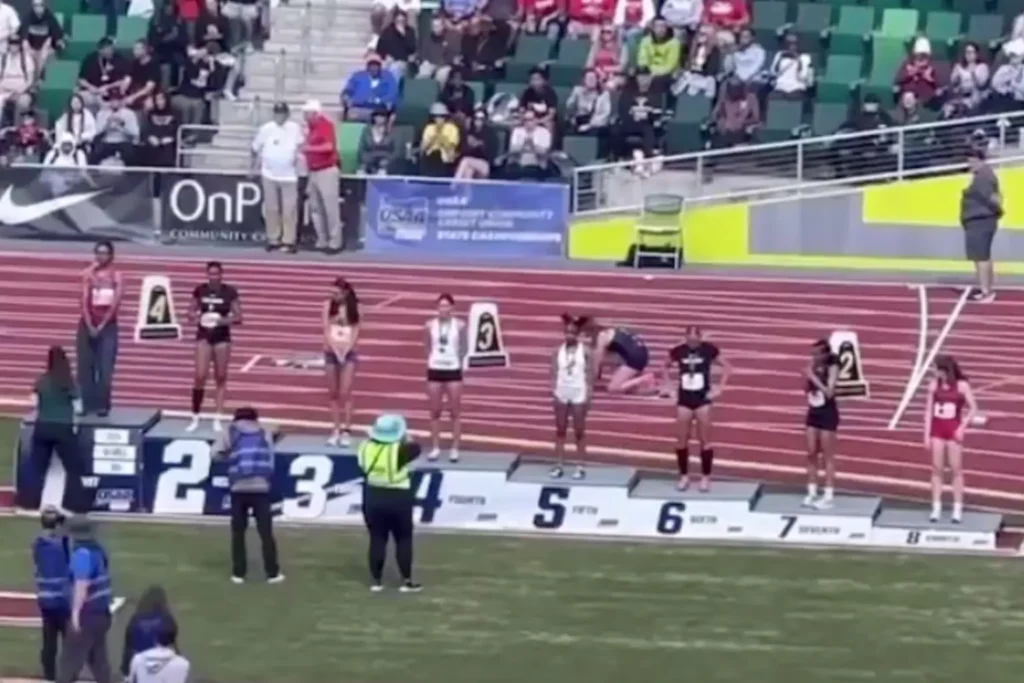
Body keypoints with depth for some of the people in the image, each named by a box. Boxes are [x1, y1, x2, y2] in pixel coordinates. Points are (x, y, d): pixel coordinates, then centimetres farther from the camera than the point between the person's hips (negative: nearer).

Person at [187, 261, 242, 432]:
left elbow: (238, 318, -3)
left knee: (221, 378, 6)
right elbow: (192, 312, 9)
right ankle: (195, 417, 3)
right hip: (203, 336, 1)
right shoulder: (200, 290, 0)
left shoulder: (230, 292, -6)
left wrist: (225, 320, -22)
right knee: (200, 376, -7)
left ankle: (218, 419, 13)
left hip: (222, 337, -1)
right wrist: (196, 316, -14)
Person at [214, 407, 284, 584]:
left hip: (239, 487, 0)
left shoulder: (230, 433, 12)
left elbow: (217, 452, 2)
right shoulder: (265, 434, 17)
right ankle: (272, 573, 3)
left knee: (238, 532, 9)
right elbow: (271, 462, 16)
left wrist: (230, 456, 18)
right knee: (266, 532, 3)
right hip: (261, 486, 0)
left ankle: (238, 573, 8)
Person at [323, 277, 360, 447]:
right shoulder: (328, 305, -1)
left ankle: (346, 430, -5)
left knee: (345, 393, -7)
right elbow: (326, 329, -4)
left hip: (348, 352, -2)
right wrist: (335, 350, -12)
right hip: (331, 352, 2)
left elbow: (355, 332, -3)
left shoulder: (353, 308, -3)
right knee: (333, 393, 5)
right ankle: (336, 430, 10)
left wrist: (345, 351, -13)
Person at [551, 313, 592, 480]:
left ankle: (580, 467, 6)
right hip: (562, 393, 3)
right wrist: (554, 390, -6)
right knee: (560, 431, 7)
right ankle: (558, 465, 10)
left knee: (579, 432, 3)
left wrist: (588, 395, -8)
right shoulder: (558, 351, 2)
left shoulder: (584, 351, -4)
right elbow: (554, 372, 3)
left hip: (578, 394, -3)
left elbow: (589, 374, -3)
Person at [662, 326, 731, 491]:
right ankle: (684, 476, 16)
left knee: (704, 440, 1)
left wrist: (719, 387, -4)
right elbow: (665, 367, 13)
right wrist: (668, 386, 4)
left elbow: (726, 367, 2)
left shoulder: (709, 350, -10)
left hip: (702, 399, -2)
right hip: (684, 399, 2)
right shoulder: (678, 351, -5)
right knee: (682, 440, 3)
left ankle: (705, 477, 10)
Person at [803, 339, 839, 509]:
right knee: (811, 454, 8)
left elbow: (829, 392, -21)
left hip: (827, 414, -6)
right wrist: (807, 376, -9)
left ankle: (828, 496, 3)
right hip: (813, 413, 6)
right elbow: (806, 390, 7)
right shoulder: (813, 368, 2)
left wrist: (813, 377, -23)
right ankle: (812, 493, 16)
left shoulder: (832, 368, -12)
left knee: (827, 456, -1)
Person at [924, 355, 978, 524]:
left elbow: (973, 408, -1)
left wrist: (962, 427, -11)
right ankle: (936, 508, 8)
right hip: (937, 429, 3)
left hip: (954, 429, -3)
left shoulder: (961, 385, -8)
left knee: (956, 470, 1)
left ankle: (957, 509, 5)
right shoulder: (934, 385, -1)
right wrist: (927, 434, 1)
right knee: (937, 469, 3)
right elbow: (929, 410, 4)